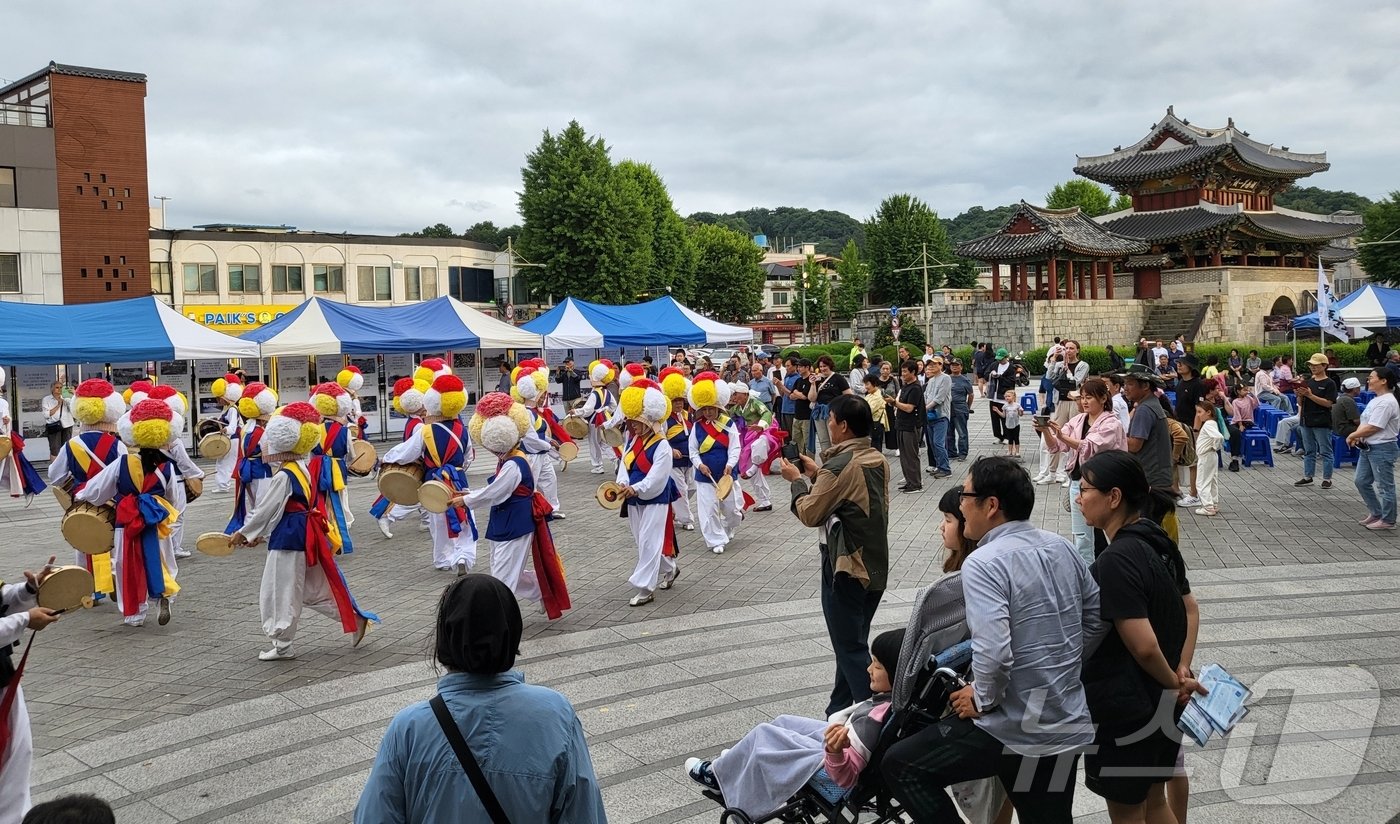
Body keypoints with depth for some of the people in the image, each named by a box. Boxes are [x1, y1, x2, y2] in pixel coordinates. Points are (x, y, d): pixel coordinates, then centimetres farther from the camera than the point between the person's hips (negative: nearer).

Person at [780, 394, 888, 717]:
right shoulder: (879, 460, 5)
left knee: (851, 649, 1)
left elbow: (810, 514, -14)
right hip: (875, 564, 9)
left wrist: (798, 480, 1)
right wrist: (817, 475, 13)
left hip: (845, 566, -9)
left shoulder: (839, 464, -21)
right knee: (854, 642, 18)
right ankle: (840, 712, 29)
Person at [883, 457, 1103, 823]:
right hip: (1070, 725, 8)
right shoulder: (1061, 547, 3)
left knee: (899, 764, 5)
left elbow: (994, 654, -30)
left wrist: (982, 700, -12)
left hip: (1018, 731, -7)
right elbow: (1097, 619, 13)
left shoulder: (983, 563, -21)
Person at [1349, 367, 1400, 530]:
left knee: (1384, 485, 1)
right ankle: (1376, 513, 28)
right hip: (1368, 447, 10)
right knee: (1362, 481, 15)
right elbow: (1364, 422, 15)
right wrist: (1357, 436, -4)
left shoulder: (1386, 402, -19)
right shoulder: (1376, 400, 13)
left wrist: (1353, 435, -10)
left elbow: (1373, 428, -21)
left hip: (1382, 448, -10)